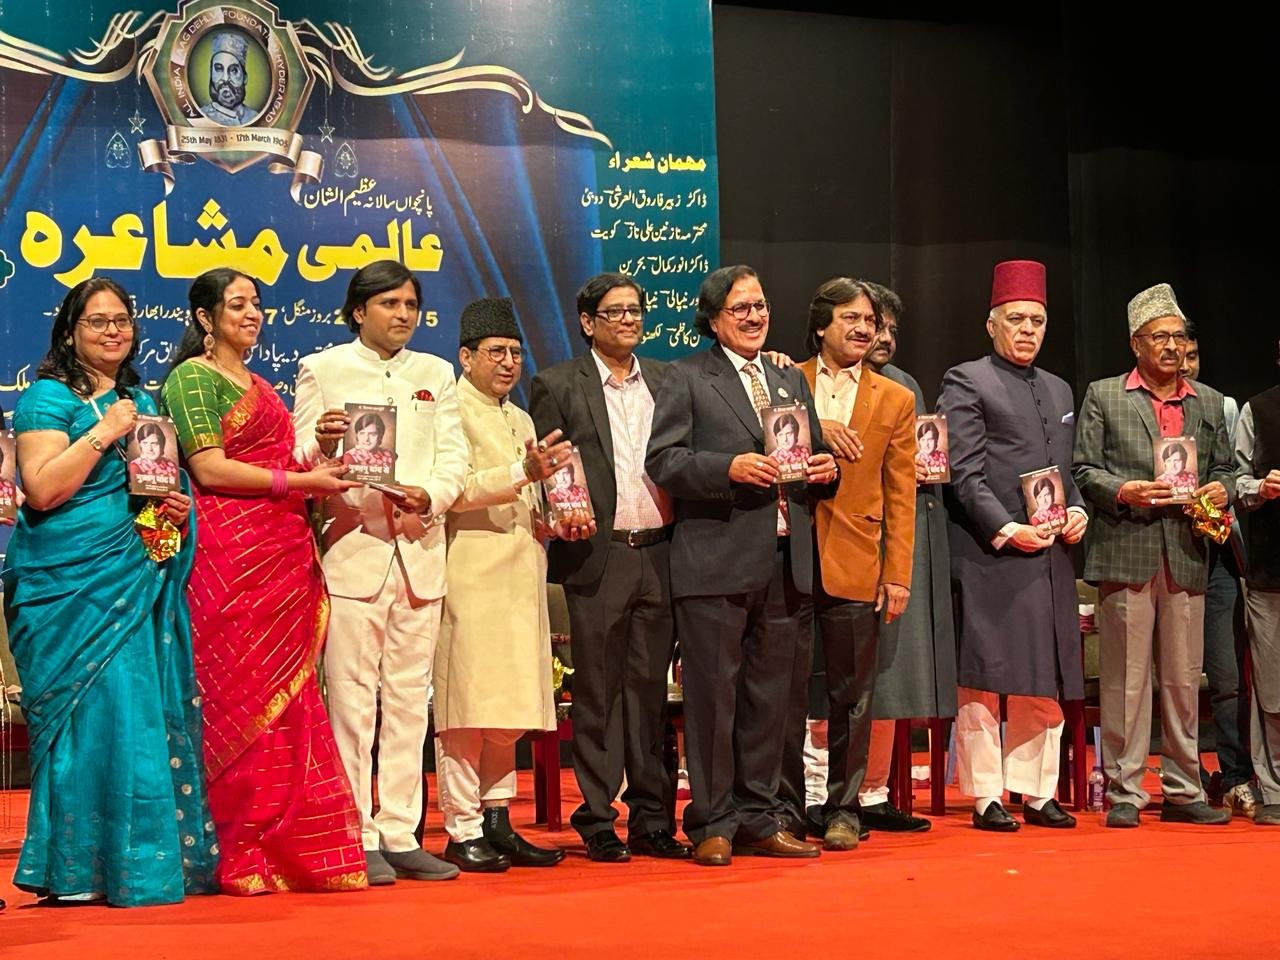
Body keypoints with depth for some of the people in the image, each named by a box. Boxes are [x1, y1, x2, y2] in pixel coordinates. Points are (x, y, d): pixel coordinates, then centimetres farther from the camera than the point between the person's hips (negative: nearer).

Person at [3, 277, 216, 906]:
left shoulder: (142, 401, 19)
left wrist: (178, 509, 8)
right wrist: (104, 432, -14)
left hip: (138, 581, 7)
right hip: (71, 588, -7)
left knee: (148, 712, 3)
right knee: (91, 713, -9)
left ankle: (148, 857, 10)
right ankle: (76, 871, -3)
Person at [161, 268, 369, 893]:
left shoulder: (259, 386, 23)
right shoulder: (192, 377, -2)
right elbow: (210, 469, -11)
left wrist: (316, 459, 8)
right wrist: (300, 480, -13)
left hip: (285, 554, 8)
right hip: (232, 554, -8)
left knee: (288, 699, 4)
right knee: (243, 699, -8)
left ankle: (289, 849, 6)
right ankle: (244, 857, -4)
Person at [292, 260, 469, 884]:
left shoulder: (436, 375, 17)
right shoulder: (322, 370, 6)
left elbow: (454, 458, 8)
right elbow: (299, 463, -1)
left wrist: (429, 495, -13)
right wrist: (322, 445, -24)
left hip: (420, 548, 4)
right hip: (352, 547, -4)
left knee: (409, 697, 6)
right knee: (352, 698, -5)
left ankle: (401, 834, 10)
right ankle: (358, 839, -1)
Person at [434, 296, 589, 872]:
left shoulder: (521, 421, 24)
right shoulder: (450, 411, -3)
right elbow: (454, 490, -15)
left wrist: (560, 522, 11)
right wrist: (525, 472, -24)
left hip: (520, 576, 8)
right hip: (470, 574, -8)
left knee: (510, 706, 8)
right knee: (467, 703, -7)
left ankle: (497, 822, 14)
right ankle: (462, 831, -3)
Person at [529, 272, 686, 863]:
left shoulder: (666, 380, 14)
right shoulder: (558, 386, 3)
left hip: (660, 554, 4)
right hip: (597, 560, -3)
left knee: (650, 691, 8)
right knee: (598, 694, 1)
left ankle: (652, 820, 14)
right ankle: (598, 823, 8)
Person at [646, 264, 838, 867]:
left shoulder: (791, 382, 20)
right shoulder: (687, 378, 3)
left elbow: (813, 458, 25)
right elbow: (662, 461, -7)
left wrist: (824, 471, 3)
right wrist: (729, 468, -19)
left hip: (785, 564, 6)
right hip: (716, 564, -5)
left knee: (770, 698, 9)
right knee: (714, 697, -2)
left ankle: (758, 820, 18)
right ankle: (712, 826, 5)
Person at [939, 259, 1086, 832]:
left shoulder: (1059, 391, 20)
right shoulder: (966, 383, -2)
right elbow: (965, 474, -9)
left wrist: (1078, 511, 4)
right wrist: (1006, 530, -17)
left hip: (1052, 556, 7)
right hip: (989, 555, -7)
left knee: (1045, 683, 9)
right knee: (983, 679, -3)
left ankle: (1037, 792, 16)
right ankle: (986, 796, 3)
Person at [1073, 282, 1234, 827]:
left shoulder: (1208, 402, 17)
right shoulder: (1103, 397, 6)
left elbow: (1223, 467, 20)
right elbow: (1084, 470, 2)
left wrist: (1221, 490, -3)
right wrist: (1123, 491, -16)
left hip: (1187, 556, 3)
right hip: (1126, 552, -3)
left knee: (1183, 679, 6)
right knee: (1125, 678, -2)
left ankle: (1182, 791, 14)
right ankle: (1124, 792, 4)